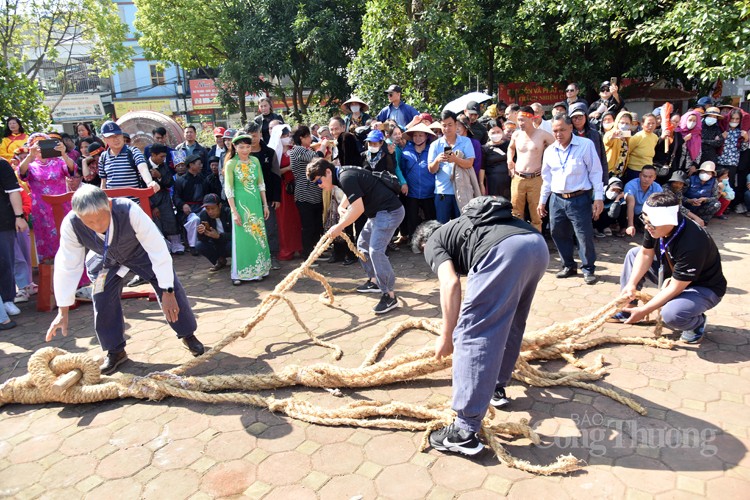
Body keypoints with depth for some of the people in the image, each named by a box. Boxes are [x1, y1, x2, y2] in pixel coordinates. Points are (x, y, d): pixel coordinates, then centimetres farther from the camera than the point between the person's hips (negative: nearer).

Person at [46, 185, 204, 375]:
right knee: (102, 300, -11)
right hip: (105, 258, 2)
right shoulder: (71, 224, -33)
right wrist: (63, 312, -19)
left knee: (173, 290, -9)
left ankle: (188, 335, 15)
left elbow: (158, 250, -37)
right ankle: (115, 351, 14)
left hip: (141, 251, -2)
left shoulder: (130, 211, -43)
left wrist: (167, 292, -34)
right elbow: (67, 267, -22)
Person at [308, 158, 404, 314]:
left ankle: (390, 296, -13)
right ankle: (375, 281, 29)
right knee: (363, 244, 18)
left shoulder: (346, 177, -19)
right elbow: (351, 195, 31)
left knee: (376, 250, -18)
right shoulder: (343, 174, 11)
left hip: (390, 211, -11)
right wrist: (342, 206, 10)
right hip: (380, 212, 11)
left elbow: (358, 209, -25)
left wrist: (338, 227, -17)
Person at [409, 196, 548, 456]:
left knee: (472, 335, -3)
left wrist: (446, 336, 7)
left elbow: (450, 283, -1)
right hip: (538, 244, 9)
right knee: (511, 324, 28)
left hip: (504, 250, -9)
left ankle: (464, 432, -2)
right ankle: (497, 387, 43)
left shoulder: (432, 243, 20)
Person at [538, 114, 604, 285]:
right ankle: (569, 266, 27)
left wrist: (598, 197, -10)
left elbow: (595, 172, -5)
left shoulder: (586, 145, -5)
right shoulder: (549, 151, 8)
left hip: (579, 199, -5)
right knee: (559, 234, 10)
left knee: (585, 235, -3)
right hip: (557, 199, 5)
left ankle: (588, 269, 14)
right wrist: (542, 200, 16)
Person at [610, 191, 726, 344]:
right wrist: (632, 284, -15)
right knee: (633, 254, 2)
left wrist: (643, 311, -26)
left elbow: (675, 288, -31)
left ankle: (697, 322, 3)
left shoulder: (692, 244, -38)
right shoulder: (656, 225, -18)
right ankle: (628, 309, 8)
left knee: (671, 315, -36)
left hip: (703, 287, -8)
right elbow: (645, 254, -3)